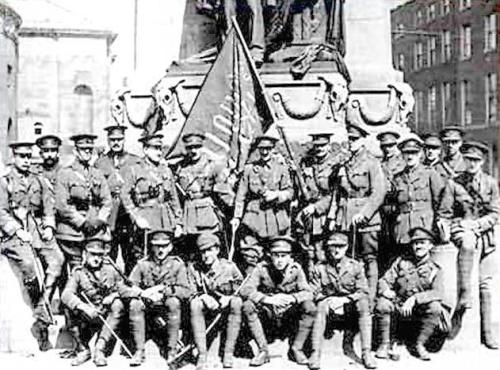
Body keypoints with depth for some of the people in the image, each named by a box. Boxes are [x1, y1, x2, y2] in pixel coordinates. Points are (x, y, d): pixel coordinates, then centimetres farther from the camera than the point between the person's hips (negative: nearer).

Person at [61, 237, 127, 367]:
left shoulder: (110, 270, 5)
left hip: (107, 317, 1)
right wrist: (85, 308, -36)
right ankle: (83, 350, -6)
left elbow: (123, 289, 8)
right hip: (87, 320, -1)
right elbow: (66, 295, -19)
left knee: (118, 305, -27)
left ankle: (99, 349, -21)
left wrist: (114, 295, -16)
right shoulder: (78, 272, -4)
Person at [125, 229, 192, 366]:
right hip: (148, 311, 1)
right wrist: (144, 293, -24)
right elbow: (128, 289, -5)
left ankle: (171, 350, -21)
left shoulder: (177, 264, 0)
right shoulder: (142, 264, 3)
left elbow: (186, 291, -11)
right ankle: (139, 351, -18)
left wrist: (162, 289, -21)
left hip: (168, 311, -1)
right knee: (135, 303, -27)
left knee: (173, 301, -31)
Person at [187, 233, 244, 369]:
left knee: (237, 302, -32)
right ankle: (202, 355, -33)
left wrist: (228, 297, -17)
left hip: (226, 307, 0)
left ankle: (228, 353, -28)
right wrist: (203, 296, -22)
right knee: (195, 304, -32)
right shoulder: (193, 268, -3)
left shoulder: (229, 267, -5)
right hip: (206, 310, 1)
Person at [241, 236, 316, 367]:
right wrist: (267, 299, -32)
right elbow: (246, 290, -18)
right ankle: (263, 351, -14)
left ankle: (296, 349, -7)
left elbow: (308, 292, -12)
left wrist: (292, 298, -32)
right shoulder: (262, 268, -9)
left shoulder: (296, 269, -6)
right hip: (267, 315, 0)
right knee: (248, 306, -28)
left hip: (289, 316, 1)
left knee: (310, 307, -26)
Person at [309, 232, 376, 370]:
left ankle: (366, 352, -33)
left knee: (363, 304, -32)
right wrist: (329, 300, -18)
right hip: (329, 303, 0)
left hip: (350, 306, 1)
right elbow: (314, 292, 0)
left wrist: (344, 300, -17)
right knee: (321, 307, -35)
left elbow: (363, 292, -3)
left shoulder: (356, 266, 3)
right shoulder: (320, 268, 3)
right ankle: (315, 353, -37)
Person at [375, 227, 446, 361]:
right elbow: (384, 280, 2)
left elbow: (438, 293, -17)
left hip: (420, 311, -1)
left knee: (435, 307, -30)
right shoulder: (401, 262, 5)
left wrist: (415, 298, -31)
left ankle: (419, 344, -11)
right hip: (397, 307, 1)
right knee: (382, 303, -29)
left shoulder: (435, 269, 0)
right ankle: (385, 344, -12)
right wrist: (386, 290, -24)